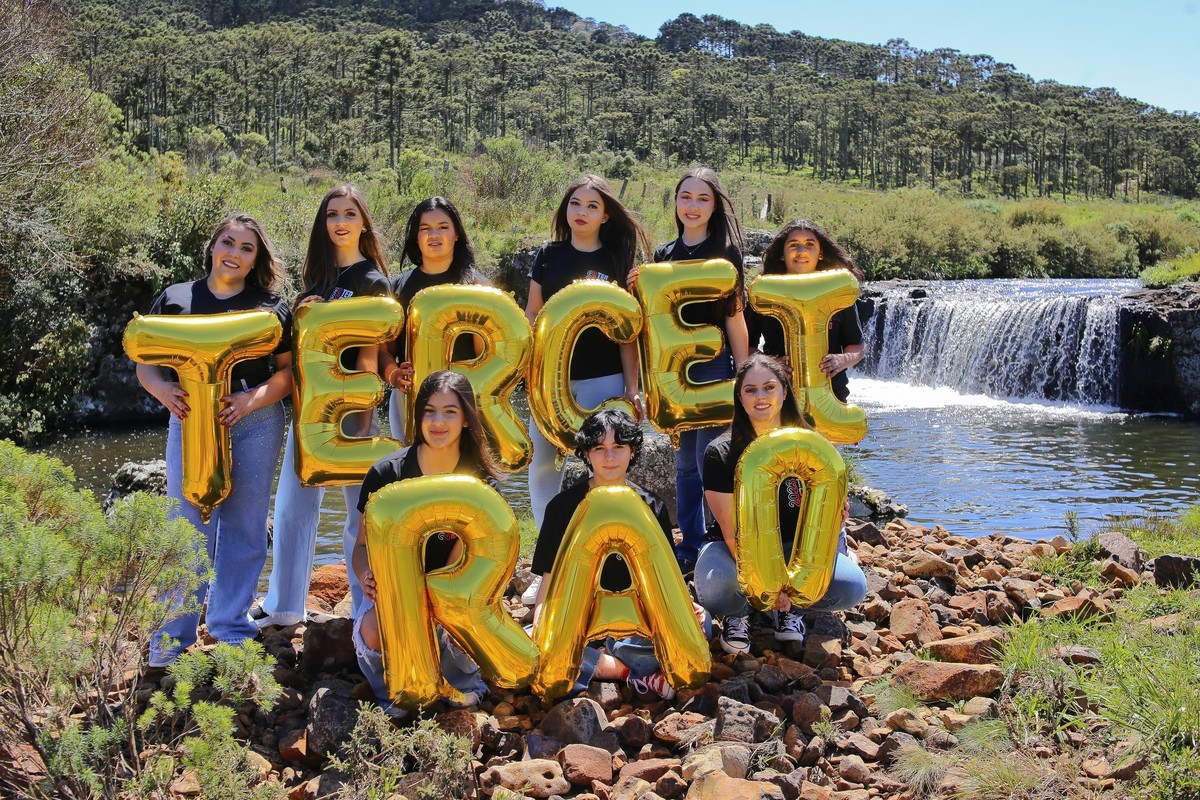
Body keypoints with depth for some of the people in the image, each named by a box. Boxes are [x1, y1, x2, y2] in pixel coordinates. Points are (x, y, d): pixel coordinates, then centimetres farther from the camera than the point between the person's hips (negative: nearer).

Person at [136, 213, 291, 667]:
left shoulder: (269, 306, 7)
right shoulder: (175, 299, 9)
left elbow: (288, 370, 3)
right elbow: (146, 364, 8)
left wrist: (251, 399, -15)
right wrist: (163, 390, -14)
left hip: (255, 421, 0)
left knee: (244, 527, 5)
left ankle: (231, 633, 16)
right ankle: (172, 642, 6)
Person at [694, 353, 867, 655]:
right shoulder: (721, 453, -14)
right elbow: (732, 531, -16)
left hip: (795, 547, 2)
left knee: (852, 587, -26)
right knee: (713, 587, -37)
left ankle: (790, 605, 6)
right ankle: (737, 613, 2)